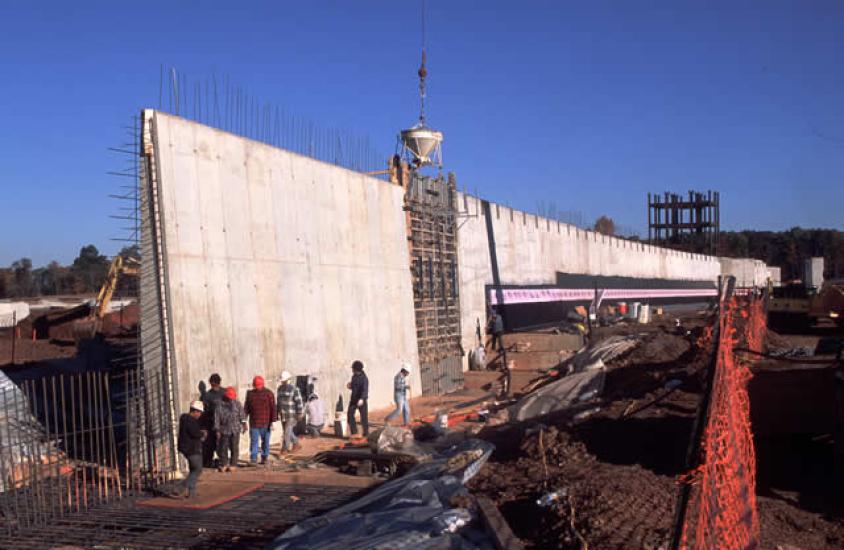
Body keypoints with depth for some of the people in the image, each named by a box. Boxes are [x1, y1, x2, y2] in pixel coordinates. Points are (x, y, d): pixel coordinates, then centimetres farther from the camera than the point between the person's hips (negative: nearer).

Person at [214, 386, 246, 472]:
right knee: (223, 447, 4)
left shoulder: (237, 404, 2)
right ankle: (223, 464, 18)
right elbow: (216, 418, -1)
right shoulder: (220, 406, -2)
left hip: (235, 430, 0)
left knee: (234, 447, 2)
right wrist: (217, 430, -3)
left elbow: (242, 414, 5)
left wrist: (243, 424, -1)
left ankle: (233, 464, 11)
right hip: (224, 430, 0)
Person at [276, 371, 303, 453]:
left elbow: (298, 401, -14)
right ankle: (296, 444, 28)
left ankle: (285, 448, 2)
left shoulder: (294, 388, -15)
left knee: (287, 431, -7)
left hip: (292, 414, -7)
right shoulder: (280, 388, 6)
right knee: (287, 431, 12)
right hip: (283, 413, 7)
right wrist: (278, 412, 15)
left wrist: (299, 413, -15)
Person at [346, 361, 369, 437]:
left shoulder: (364, 378, -17)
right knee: (350, 414, 2)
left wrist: (361, 399, -41)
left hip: (361, 400, -7)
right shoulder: (354, 377, 8)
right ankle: (354, 432, 10)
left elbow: (365, 390, -28)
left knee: (364, 417, -1)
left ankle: (366, 434, 8)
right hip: (353, 399, 7)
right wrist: (350, 386, 0)